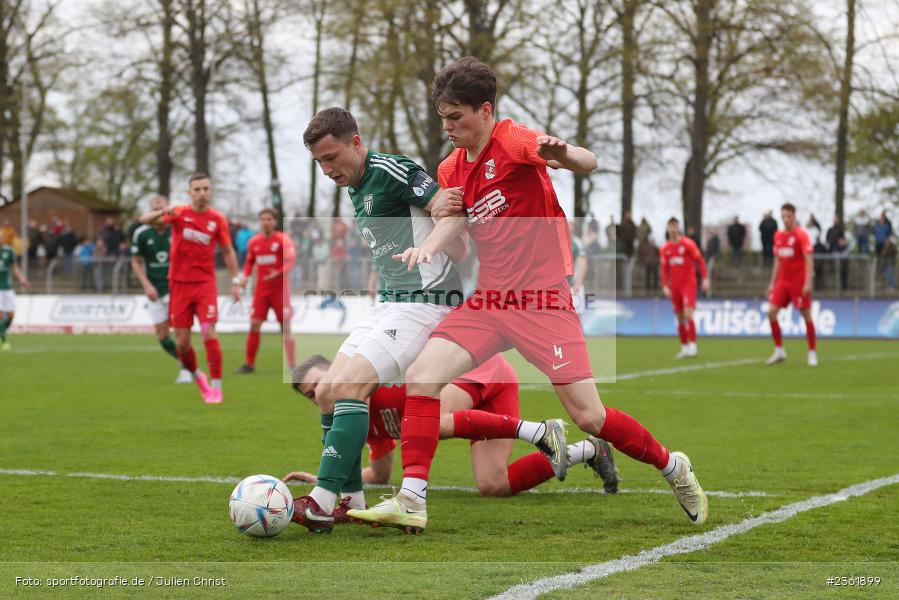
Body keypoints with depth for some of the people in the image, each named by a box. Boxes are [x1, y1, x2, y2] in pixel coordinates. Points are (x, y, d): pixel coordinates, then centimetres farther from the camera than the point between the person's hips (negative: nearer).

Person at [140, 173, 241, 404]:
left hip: (205, 283, -1)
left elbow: (228, 251, 11)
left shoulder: (217, 219, 1)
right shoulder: (179, 213, -1)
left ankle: (216, 388, -7)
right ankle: (197, 376, 28)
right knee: (182, 342, 1)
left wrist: (235, 281, 6)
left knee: (209, 333, -15)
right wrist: (163, 212, -31)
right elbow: (144, 220, -10)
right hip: (179, 283, 1)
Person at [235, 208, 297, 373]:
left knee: (285, 326, -4)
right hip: (261, 289, 4)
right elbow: (249, 262, 20)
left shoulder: (283, 240, -7)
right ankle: (249, 364, 5)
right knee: (254, 324, -2)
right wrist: (245, 276, 2)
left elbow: (291, 261, -16)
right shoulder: (253, 242, 7)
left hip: (280, 288, -4)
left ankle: (292, 365, 1)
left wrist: (279, 273, -33)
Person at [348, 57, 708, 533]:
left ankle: (673, 467, 18)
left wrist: (562, 153, -50)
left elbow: (588, 164, -26)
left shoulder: (512, 141, -10)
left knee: (589, 416, -7)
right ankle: (412, 501, -14)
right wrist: (419, 252, 1)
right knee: (420, 375, -15)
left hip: (541, 301, -6)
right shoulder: (451, 170, 11)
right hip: (487, 301, 6)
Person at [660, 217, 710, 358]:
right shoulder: (665, 249, 8)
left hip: (688, 284, -5)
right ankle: (684, 348, 13)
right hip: (675, 287, 5)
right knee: (680, 318, 6)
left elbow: (700, 261, -3)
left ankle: (692, 346, -15)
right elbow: (664, 269, 12)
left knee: (688, 314, -17)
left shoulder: (688, 244, -4)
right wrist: (665, 286, 3)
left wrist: (705, 279, -10)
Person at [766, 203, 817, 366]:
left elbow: (808, 260, -14)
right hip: (783, 282, 6)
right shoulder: (778, 236, 10)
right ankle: (779, 351, 5)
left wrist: (808, 282, -22)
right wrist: (772, 283, 15)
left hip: (799, 283, -6)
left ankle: (812, 353, 9)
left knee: (806, 315, -2)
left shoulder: (801, 235, -9)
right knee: (771, 312, -5)